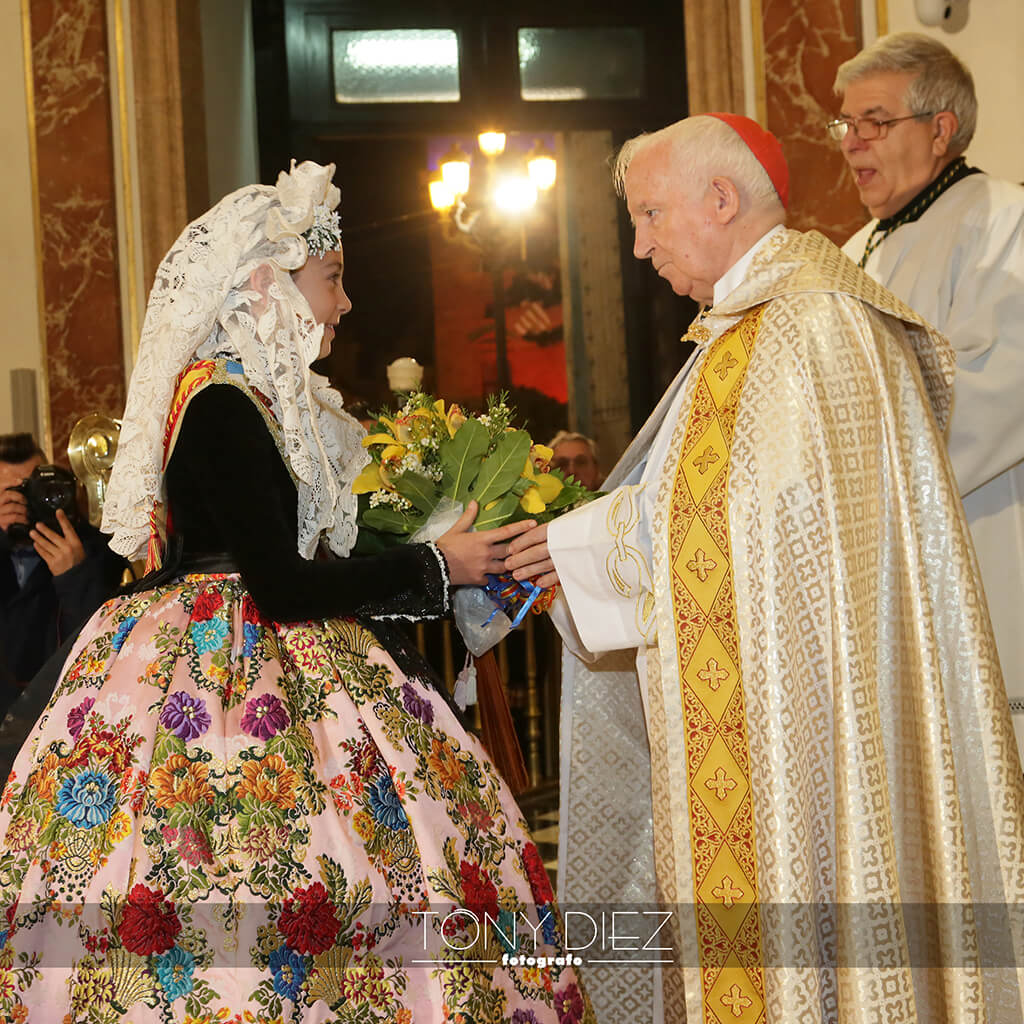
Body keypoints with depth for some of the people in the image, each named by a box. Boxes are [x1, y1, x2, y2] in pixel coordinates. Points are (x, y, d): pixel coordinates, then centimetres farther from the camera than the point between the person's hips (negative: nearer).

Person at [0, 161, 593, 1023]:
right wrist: (435, 566, -10)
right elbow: (281, 585, -19)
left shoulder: (260, 394, 14)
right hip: (229, 680, -10)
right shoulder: (221, 403, -15)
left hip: (267, 661, 10)